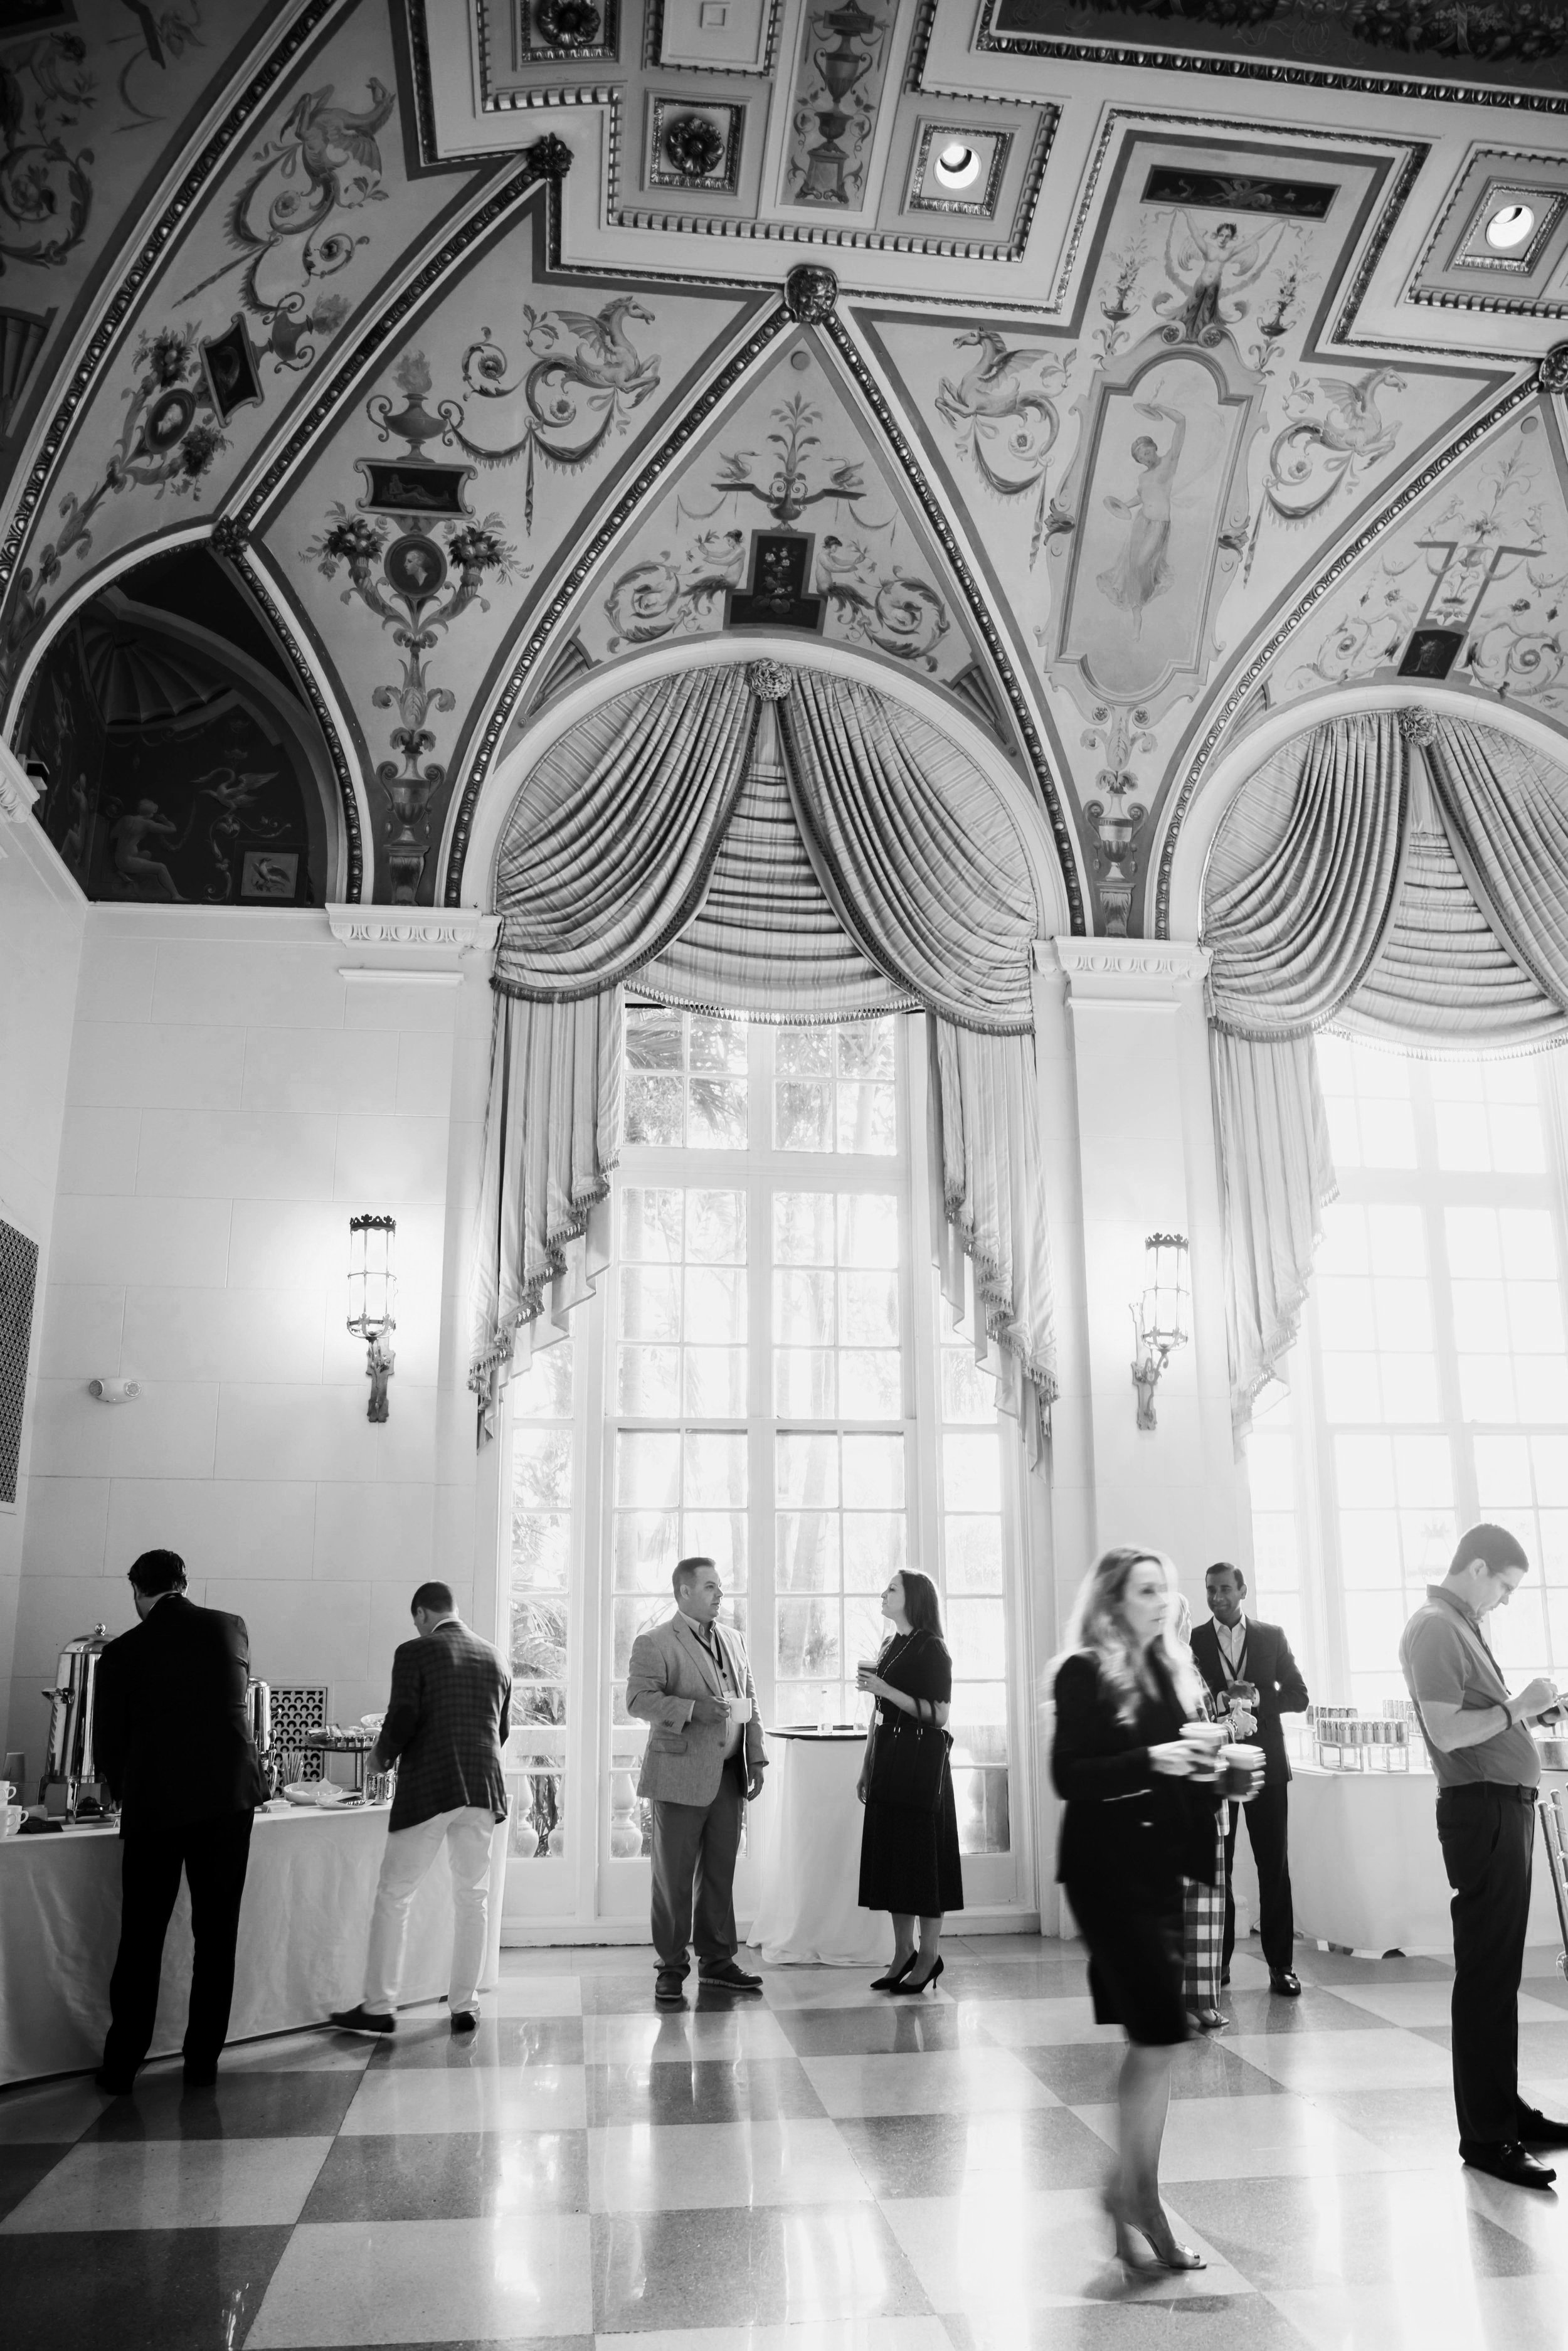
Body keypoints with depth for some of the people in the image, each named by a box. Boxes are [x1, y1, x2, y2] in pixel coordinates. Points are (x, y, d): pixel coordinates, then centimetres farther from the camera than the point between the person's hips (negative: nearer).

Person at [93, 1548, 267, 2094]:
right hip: (228, 1798, 1)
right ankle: (202, 2062, 15)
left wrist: (126, 1793, 25)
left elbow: (108, 1743, 6)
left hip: (153, 1804, -1)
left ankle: (121, 2066, 16)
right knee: (216, 1935, 10)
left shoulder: (122, 1653, -1)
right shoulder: (232, 1629, 5)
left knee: (140, 1938, 11)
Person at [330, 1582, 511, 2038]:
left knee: (393, 1896, 8)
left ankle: (378, 2007, 12)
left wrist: (383, 1757, 6)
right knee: (473, 1897, 12)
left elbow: (402, 1720, -13)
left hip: (427, 1789, -5)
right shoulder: (494, 1658, 9)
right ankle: (464, 2006, 15)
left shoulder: (414, 1653, -7)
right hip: (482, 1790, 5)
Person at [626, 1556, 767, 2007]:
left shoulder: (733, 1640, 14)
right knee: (674, 1877, 2)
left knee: (720, 1872, 12)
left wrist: (756, 1759, 9)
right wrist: (692, 1709, -25)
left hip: (729, 1776, 6)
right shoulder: (653, 1644, -6)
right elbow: (638, 1700, -15)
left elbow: (750, 1702, 17)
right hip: (680, 1775, -6)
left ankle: (717, 1960, 24)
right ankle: (671, 1969, 13)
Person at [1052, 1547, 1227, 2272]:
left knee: (1149, 2038, 10)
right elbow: (1068, 1777, -15)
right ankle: (1142, 2199, 7)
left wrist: (1205, 1760, -4)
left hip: (1159, 1867, 7)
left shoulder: (1173, 1673, 12)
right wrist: (1152, 1760, -24)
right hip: (1108, 1868, -7)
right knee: (1159, 2033, -8)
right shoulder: (1085, 1673, -9)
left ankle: (1127, 2188, 23)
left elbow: (1185, 1757, 18)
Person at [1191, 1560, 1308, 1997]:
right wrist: (1221, 1703, -16)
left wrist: (1256, 1696, -12)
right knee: (1215, 1866, 3)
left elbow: (1298, 1695, 4)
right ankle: (1219, 1960, 12)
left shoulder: (1272, 1636, 7)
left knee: (1274, 1866, 1)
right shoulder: (1191, 1642, 4)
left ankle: (1280, 1964, 7)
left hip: (1265, 1764, 1)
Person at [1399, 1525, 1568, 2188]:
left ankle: (1504, 2110, 27)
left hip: (1504, 1807, 10)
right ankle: (1485, 2136, 3)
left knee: (1498, 1970, 17)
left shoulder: (1462, 1625, 16)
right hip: (1481, 1810, -10)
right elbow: (1446, 1731, -22)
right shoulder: (1434, 1629, -14)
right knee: (1487, 1975, -4)